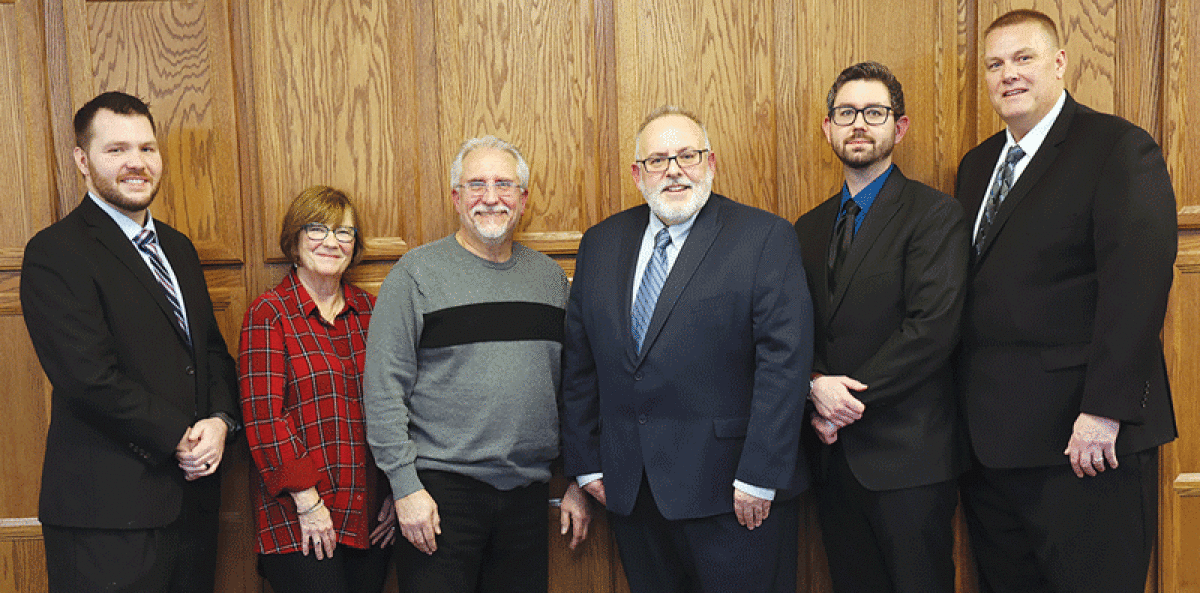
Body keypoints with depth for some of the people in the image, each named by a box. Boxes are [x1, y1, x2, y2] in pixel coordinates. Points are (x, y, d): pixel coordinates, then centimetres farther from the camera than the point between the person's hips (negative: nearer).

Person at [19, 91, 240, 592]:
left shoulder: (178, 248, 14)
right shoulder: (54, 253, -10)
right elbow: (91, 379, -19)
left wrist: (220, 421, -4)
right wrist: (180, 439, -13)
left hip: (192, 494, 7)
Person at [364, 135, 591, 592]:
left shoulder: (549, 276, 9)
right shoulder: (416, 273, -4)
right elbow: (384, 389, -7)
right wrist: (405, 486, -12)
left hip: (529, 491, 4)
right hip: (440, 489, -4)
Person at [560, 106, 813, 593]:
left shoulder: (766, 238, -5)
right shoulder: (600, 244, 9)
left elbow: (785, 358, -12)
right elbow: (579, 361, 12)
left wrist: (758, 477, -15)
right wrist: (586, 462, 9)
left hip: (730, 494, -4)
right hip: (629, 492, 4)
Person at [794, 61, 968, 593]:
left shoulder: (935, 215, -6)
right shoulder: (809, 228, 13)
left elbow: (932, 330, -16)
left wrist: (850, 398, -14)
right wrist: (817, 385, -11)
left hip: (908, 455, -5)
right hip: (833, 455, 6)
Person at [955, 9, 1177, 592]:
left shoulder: (1120, 148, -6)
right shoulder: (976, 164, 15)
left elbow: (1138, 281, -16)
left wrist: (1105, 410, -21)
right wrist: (958, 402, 6)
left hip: (1083, 438, -6)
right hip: (988, 437, 7)